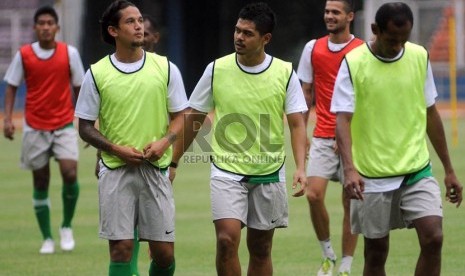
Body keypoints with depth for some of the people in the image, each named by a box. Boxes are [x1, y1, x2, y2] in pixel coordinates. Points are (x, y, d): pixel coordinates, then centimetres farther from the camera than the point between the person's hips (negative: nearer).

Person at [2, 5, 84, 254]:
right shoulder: (23, 55, -1)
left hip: (64, 124, -1)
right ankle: (47, 239, 13)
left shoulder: (70, 53, -1)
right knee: (41, 184, 3)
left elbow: (78, 87, 7)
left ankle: (66, 227, 5)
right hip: (35, 127, 1)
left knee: (70, 173, -17)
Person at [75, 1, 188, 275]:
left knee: (164, 252, 1)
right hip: (115, 170, -1)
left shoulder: (165, 68, 4)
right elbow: (85, 127, 4)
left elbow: (179, 116, 10)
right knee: (121, 249, -6)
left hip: (156, 170, 1)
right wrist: (117, 149, -12)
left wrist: (165, 141, -10)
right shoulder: (97, 74, -1)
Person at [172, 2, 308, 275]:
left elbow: (297, 124, -3)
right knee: (227, 239, -18)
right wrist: (173, 162, 7)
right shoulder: (217, 69, -2)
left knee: (260, 250, 9)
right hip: (227, 171, -1)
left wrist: (301, 168, -16)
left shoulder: (285, 73, -3)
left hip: (269, 173, 1)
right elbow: (194, 119, 7)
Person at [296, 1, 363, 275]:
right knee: (314, 195, -13)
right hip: (323, 138, 2)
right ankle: (327, 254, 8)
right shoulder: (313, 48, 6)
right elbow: (307, 93, 12)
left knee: (351, 202, 0)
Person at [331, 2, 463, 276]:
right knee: (376, 252, 6)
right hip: (372, 177, -2)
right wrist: (350, 168, -30)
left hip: (417, 171, 2)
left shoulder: (419, 57, 3)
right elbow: (343, 120, -14)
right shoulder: (353, 64, -8)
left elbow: (431, 114, 12)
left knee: (433, 238, -14)